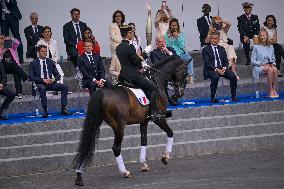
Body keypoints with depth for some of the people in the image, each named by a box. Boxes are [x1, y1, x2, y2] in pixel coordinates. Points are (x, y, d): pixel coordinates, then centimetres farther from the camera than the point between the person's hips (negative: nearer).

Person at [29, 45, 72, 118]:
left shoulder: (51, 62, 15)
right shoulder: (33, 63, 2)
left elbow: (57, 75, 16)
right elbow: (31, 77, -6)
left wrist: (54, 79, -9)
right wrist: (43, 80, -18)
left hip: (50, 83, 4)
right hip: (40, 84, -4)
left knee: (64, 86, -19)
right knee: (42, 88, -39)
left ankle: (63, 108, -18)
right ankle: (45, 111, -35)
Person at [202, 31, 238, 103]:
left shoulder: (221, 49, 20)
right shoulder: (205, 49, 3)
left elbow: (226, 61, 14)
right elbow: (207, 63, -7)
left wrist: (224, 68, -9)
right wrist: (216, 69, -20)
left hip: (222, 69, 5)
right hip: (211, 70, -5)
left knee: (233, 76, -21)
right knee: (215, 77, -38)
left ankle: (234, 96, -13)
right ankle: (213, 97, -28)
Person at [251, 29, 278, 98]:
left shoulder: (270, 47, 17)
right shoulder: (256, 47, 4)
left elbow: (273, 59, 22)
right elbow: (253, 61, 1)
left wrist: (273, 63, -1)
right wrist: (262, 64, -13)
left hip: (270, 66, 4)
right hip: (259, 67, -4)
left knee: (275, 69, -33)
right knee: (270, 69, -36)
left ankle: (275, 91, -34)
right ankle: (270, 91, -35)